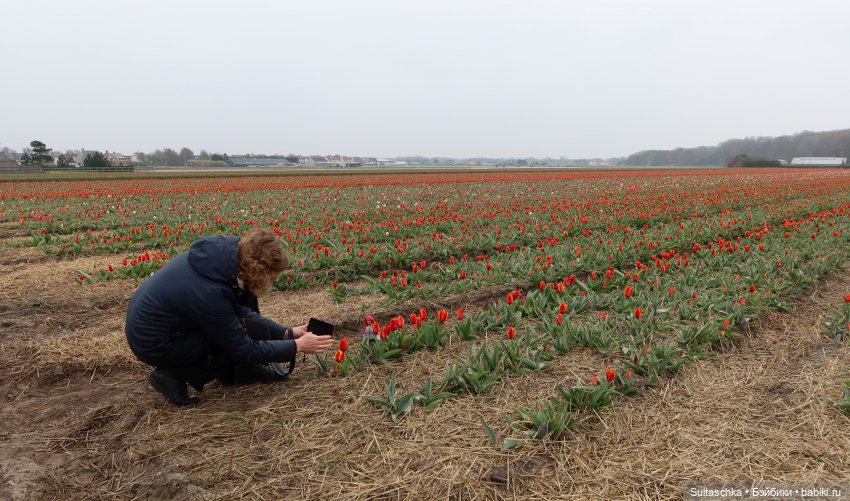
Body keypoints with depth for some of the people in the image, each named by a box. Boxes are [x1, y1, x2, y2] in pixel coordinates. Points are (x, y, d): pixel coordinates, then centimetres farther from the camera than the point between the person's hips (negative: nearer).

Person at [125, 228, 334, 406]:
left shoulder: (228, 252, -13)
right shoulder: (209, 293, -34)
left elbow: (240, 311, 3)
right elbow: (243, 349, -19)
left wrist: (286, 332, -1)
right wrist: (297, 346, -12)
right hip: (153, 343, -8)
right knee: (253, 330, -15)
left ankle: (232, 370, 12)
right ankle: (173, 375, -3)